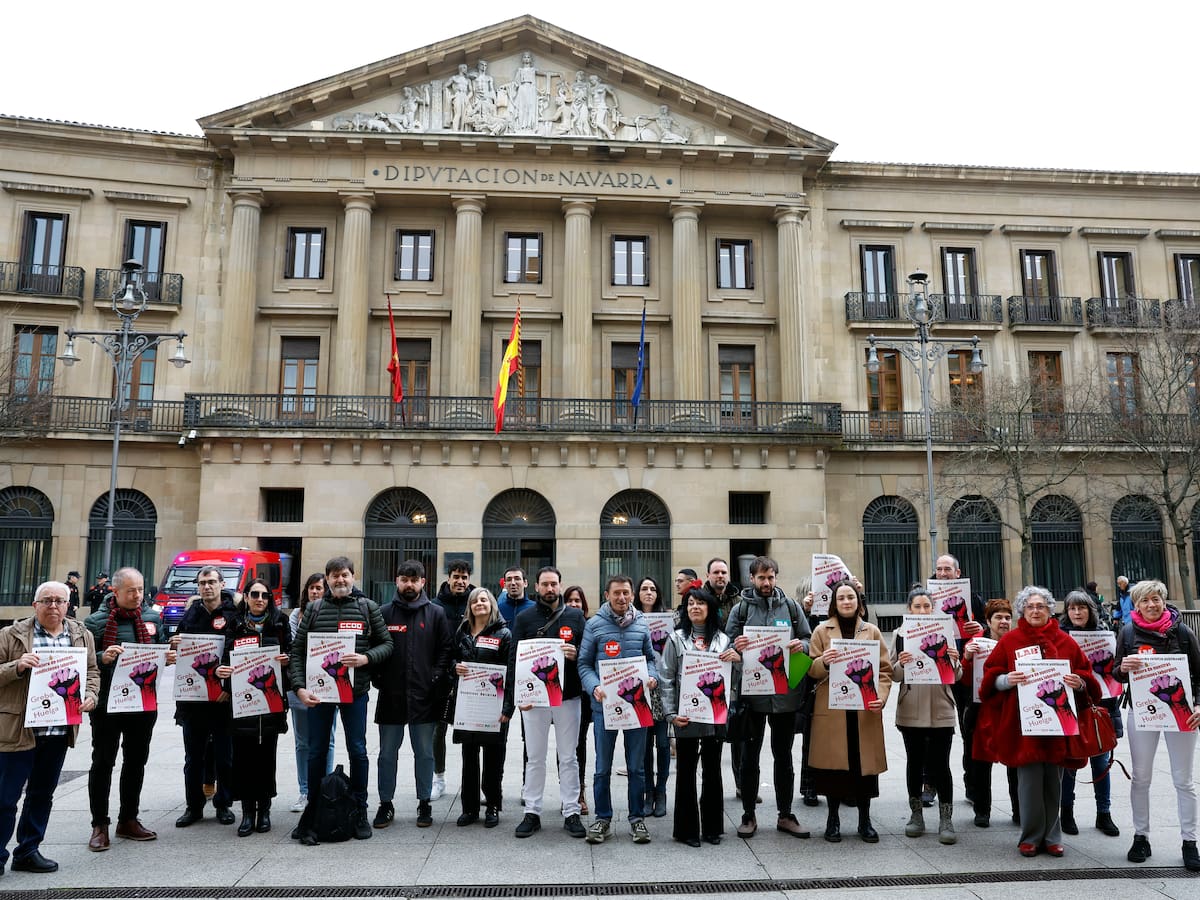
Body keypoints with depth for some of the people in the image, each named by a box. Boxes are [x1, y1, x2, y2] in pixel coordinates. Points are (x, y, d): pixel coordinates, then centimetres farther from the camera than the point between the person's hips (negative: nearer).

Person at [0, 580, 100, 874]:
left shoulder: (82, 636, 8)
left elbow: (92, 672, 15)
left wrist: (89, 696, -3)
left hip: (60, 731, 4)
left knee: (42, 794, 15)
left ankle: (28, 851, 28)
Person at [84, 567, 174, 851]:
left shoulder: (152, 618, 7)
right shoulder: (96, 621, -6)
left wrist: (168, 658, -5)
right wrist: (102, 658, -26)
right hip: (107, 703, -4)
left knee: (136, 761, 13)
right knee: (103, 763, 5)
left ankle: (128, 820, 27)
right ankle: (99, 825, 16)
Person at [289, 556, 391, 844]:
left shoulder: (368, 607, 2)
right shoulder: (314, 608, 4)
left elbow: (387, 643, 4)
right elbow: (297, 650, 2)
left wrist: (366, 658, -15)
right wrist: (299, 686, -8)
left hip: (355, 690, -1)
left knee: (357, 750, 6)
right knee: (316, 752, 8)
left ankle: (360, 812, 19)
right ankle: (312, 811, 22)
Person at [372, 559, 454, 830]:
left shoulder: (436, 613, 3)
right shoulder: (384, 612, 3)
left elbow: (447, 649, 3)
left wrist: (437, 677, -7)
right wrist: (377, 677, -5)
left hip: (423, 696, 0)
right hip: (391, 695, 1)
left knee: (424, 753, 9)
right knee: (387, 753, 9)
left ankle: (424, 803, 21)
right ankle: (386, 804, 22)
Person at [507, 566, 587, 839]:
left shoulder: (575, 616, 4)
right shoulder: (524, 618, 3)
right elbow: (514, 658, 1)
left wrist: (576, 654, -15)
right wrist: (518, 694, -7)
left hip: (567, 696, 0)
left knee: (568, 758, 7)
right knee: (535, 758, 8)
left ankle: (571, 812, 16)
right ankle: (532, 812, 17)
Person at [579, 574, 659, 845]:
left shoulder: (642, 623, 7)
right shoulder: (595, 624, -1)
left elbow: (650, 657, 14)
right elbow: (584, 663, 1)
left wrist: (651, 676, -6)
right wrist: (594, 687, -15)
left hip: (637, 701, 2)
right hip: (604, 703, -2)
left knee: (636, 766, 9)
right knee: (603, 767, 8)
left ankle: (637, 818, 22)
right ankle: (603, 818, 21)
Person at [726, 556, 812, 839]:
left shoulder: (791, 607, 6)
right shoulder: (740, 609, 1)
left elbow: (808, 639, 10)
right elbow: (728, 645, 2)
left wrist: (801, 645, -13)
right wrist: (736, 648, -21)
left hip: (785, 692, 2)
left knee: (784, 756, 13)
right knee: (750, 756, 7)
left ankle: (785, 815, 25)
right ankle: (749, 815, 20)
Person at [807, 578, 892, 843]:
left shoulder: (872, 631, 10)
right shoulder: (822, 630, 6)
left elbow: (885, 670, 8)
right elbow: (811, 670, 4)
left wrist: (881, 697, -9)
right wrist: (823, 662, -18)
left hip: (865, 710, 1)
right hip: (831, 709, -1)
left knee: (865, 763, 2)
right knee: (834, 763, 1)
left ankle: (865, 820, 18)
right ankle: (833, 818, 17)